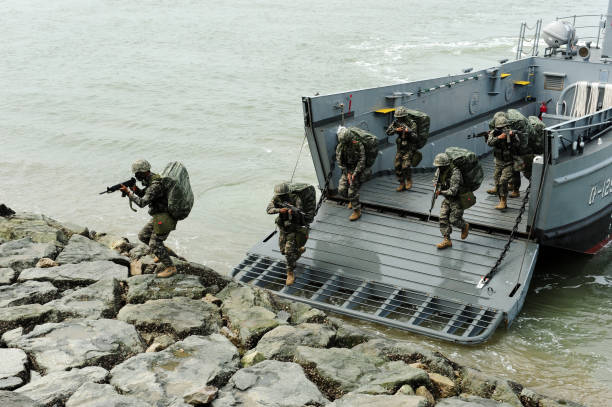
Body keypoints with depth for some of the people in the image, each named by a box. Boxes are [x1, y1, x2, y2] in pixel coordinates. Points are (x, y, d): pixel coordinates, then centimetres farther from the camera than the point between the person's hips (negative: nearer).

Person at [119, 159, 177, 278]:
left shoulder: (156, 185, -25)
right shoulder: (152, 180, 7)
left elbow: (142, 203, -28)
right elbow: (145, 195, 18)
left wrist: (128, 192, -19)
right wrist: (136, 190, -2)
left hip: (164, 218, -10)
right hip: (159, 216, 10)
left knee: (154, 244, -7)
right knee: (143, 236, 17)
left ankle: (170, 268, 2)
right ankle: (162, 251, 31)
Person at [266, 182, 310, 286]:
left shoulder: (295, 198, -22)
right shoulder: (276, 198, -12)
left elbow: (300, 211, -34)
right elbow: (269, 210, -24)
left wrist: (292, 210, -57)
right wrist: (279, 210, -44)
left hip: (294, 229, -5)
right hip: (283, 229, 6)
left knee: (289, 252, -13)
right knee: (283, 250, 18)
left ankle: (291, 273, 4)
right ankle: (299, 250, 47)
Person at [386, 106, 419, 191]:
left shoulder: (412, 124, -16)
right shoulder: (396, 122, -3)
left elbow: (415, 138, -22)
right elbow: (388, 132, -8)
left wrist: (409, 131, -41)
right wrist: (396, 129, -26)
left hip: (409, 148, -5)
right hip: (400, 148, 5)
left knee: (406, 166, -18)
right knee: (398, 166, 3)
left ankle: (409, 180, 8)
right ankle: (402, 184, 17)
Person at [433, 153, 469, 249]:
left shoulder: (455, 173, -30)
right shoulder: (439, 170, -5)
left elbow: (453, 191, -34)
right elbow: (437, 179, 17)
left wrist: (441, 192, -25)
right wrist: (437, 186, -5)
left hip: (457, 199, -7)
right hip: (447, 199, 7)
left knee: (454, 220, -5)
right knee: (443, 218, -2)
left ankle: (465, 226, 29)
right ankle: (447, 240, 3)